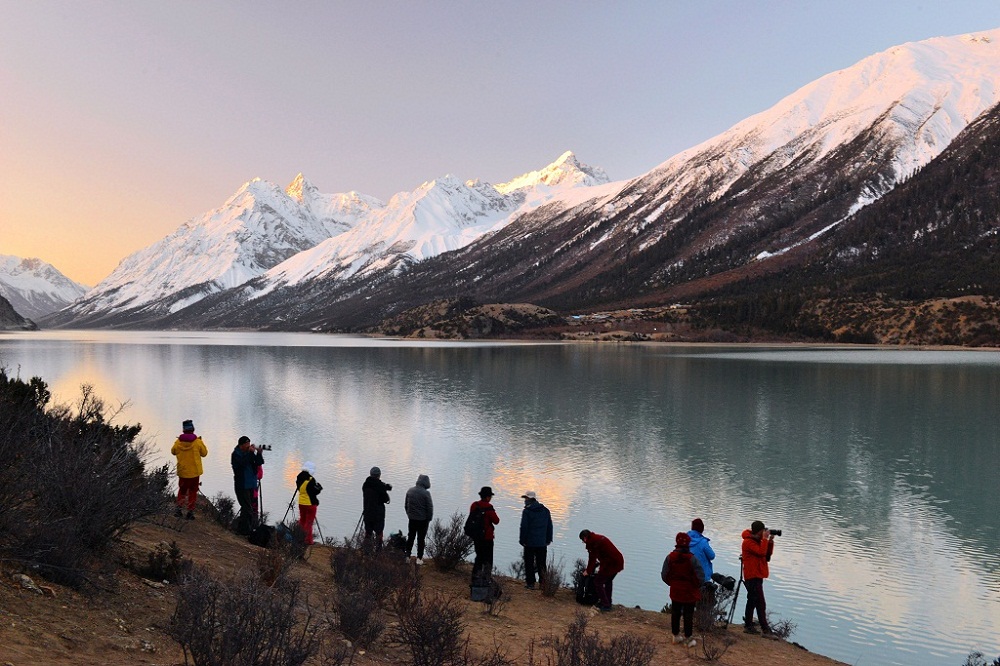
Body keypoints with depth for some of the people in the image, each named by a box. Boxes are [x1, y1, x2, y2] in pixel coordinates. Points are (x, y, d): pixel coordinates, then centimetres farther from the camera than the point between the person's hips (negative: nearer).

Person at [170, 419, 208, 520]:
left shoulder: (178, 442, -8)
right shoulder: (197, 442, -14)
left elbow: (173, 452, 11)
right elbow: (204, 453, -1)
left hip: (183, 472, 1)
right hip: (195, 472, -1)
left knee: (182, 490, 20)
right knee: (193, 492, 11)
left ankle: (179, 508, 9)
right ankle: (190, 511, 9)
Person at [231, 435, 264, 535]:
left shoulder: (249, 453, 8)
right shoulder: (236, 454, -8)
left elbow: (260, 462, 1)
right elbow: (242, 463, -27)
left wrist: (258, 453, -15)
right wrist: (251, 452, -26)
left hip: (250, 485, 7)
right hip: (241, 486, -7)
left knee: (246, 508, 14)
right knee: (248, 509, -9)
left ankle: (241, 529, 25)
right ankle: (247, 531, -3)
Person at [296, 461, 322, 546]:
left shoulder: (299, 478, 2)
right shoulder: (311, 480, -21)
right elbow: (317, 491, -18)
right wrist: (319, 486, 2)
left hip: (301, 503, 7)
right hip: (310, 503, -7)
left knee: (302, 520, 18)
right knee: (309, 522, 1)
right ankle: (308, 540, 3)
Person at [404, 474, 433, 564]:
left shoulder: (410, 491, 0)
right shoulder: (426, 493, -17)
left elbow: (405, 505, 9)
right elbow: (430, 507, -13)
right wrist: (429, 518, 1)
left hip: (411, 519, 4)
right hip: (423, 520, -4)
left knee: (410, 537, 16)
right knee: (421, 539, 6)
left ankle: (407, 556, 16)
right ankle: (419, 558, 8)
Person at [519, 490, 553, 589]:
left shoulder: (527, 511, -11)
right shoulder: (545, 510, 6)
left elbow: (524, 527, -12)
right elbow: (549, 526, 10)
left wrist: (522, 540, -3)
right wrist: (549, 539, 17)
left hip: (530, 543, -5)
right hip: (542, 542, 5)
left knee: (529, 564, 6)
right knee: (541, 563, 13)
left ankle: (530, 583, 9)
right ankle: (542, 582, 13)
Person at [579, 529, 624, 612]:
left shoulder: (592, 542, -10)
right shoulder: (600, 537, 19)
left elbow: (592, 558, -5)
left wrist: (588, 571, 8)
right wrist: (599, 563, 35)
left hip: (611, 564, -10)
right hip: (619, 561, 10)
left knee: (598, 582, 1)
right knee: (608, 581, 28)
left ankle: (605, 605, 1)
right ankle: (608, 603, 36)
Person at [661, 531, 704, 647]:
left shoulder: (670, 557, -9)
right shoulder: (692, 558, -19)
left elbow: (664, 575, -4)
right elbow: (700, 577, -16)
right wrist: (696, 586, 4)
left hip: (675, 591, 3)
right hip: (690, 593, -3)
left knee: (675, 613, 16)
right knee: (688, 615, 7)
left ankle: (676, 636, 27)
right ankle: (688, 638, 13)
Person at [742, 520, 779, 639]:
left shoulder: (758, 541, 15)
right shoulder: (748, 542, -15)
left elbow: (767, 555, 11)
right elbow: (761, 552, -26)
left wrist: (770, 542, -1)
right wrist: (765, 539, -18)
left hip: (757, 576, 10)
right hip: (753, 576, -10)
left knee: (752, 601, 14)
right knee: (760, 603, -11)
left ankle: (748, 626, 21)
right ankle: (765, 630, -11)